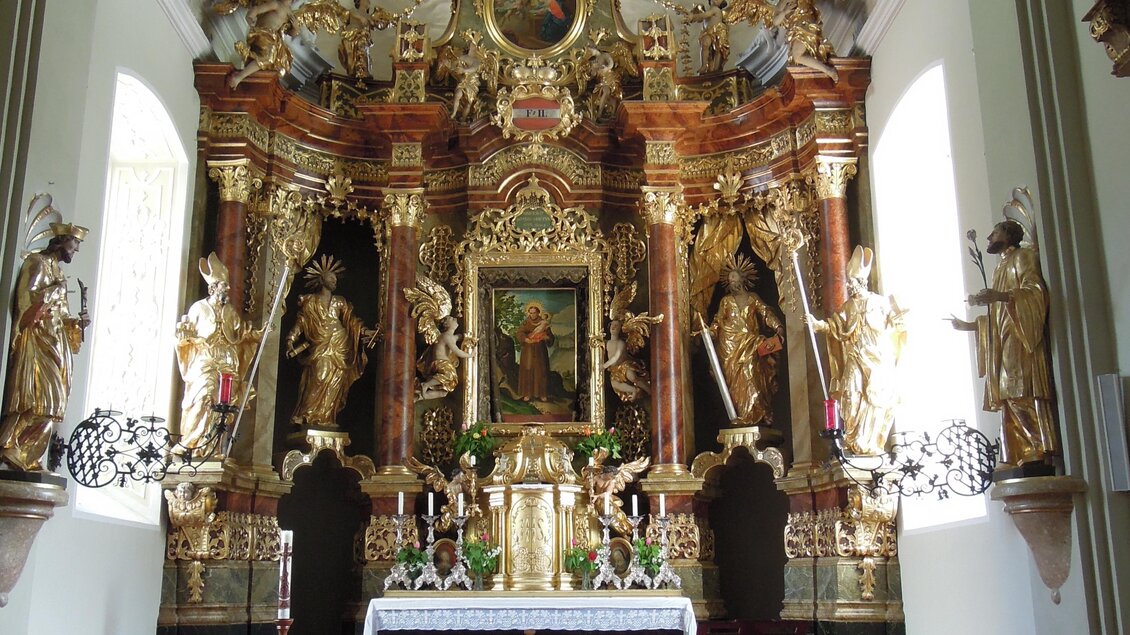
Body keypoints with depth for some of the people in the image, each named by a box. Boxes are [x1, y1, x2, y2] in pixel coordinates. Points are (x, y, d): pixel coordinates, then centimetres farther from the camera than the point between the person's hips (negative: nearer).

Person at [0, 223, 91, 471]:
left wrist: (77, 321, 8)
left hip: (54, 344, 9)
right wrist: (56, 288, -9)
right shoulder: (37, 262, -1)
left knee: (50, 403, 2)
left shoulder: (56, 269, 24)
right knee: (43, 400, -18)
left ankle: (25, 457, 3)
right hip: (38, 340, -9)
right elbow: (26, 298, -16)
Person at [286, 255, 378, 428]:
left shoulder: (340, 303, 17)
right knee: (319, 379, -16)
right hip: (320, 349, -3)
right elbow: (300, 323, 5)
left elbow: (352, 320, 8)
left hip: (339, 350, 3)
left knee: (334, 384, -3)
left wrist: (365, 331, -8)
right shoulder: (310, 302, 10)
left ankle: (325, 418, -2)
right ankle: (307, 416, -11)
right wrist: (291, 340, -8)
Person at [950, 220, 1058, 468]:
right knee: (1010, 402, 0)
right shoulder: (1001, 268, 30)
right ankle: (1022, 463, -4)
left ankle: (1043, 456, -23)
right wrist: (967, 325, 31)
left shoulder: (1023, 256, 5)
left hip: (1020, 342, -8)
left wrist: (1000, 296, -28)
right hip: (1004, 348, 8)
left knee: (1023, 399, -18)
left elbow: (1035, 291, -13)